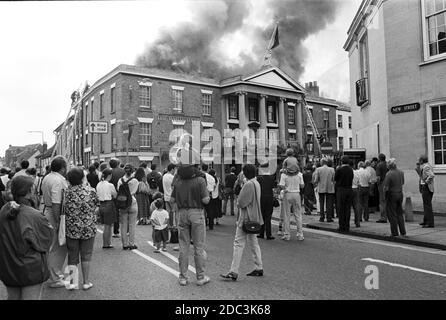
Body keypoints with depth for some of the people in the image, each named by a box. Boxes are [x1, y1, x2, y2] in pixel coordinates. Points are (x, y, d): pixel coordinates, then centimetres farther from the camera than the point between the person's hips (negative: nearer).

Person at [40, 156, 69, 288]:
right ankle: (55, 279, 10)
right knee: (57, 247, 0)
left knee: (53, 246, 21)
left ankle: (55, 273, 34)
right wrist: (58, 222, -23)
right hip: (56, 215, -10)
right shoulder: (58, 181, -21)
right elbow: (56, 204, -26)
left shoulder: (47, 178, 11)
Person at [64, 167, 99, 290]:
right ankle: (86, 282, 19)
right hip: (88, 228, 0)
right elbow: (96, 209, -1)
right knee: (86, 256, 12)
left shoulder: (65, 192, -7)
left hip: (71, 229, 1)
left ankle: (72, 282, 12)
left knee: (72, 256, 14)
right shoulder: (90, 191, -8)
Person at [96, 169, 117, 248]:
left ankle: (108, 243, 20)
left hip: (101, 205, 6)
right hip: (109, 205, -6)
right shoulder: (110, 185, -14)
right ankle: (105, 244, 13)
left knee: (106, 226, 15)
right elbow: (115, 196, -5)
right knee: (108, 226, 5)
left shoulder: (98, 185, 5)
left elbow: (98, 196, 10)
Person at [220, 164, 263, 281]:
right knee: (253, 242, 16)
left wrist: (238, 203, 1)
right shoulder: (256, 183, 12)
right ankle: (259, 268, 24)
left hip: (246, 217, -10)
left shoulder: (249, 184, -19)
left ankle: (234, 272, -3)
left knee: (239, 243, -6)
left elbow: (241, 202, -20)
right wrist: (240, 203, 6)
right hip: (253, 218, 10)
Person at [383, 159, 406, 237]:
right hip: (400, 194, 6)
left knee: (392, 215, 3)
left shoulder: (389, 174, -19)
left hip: (391, 195, -6)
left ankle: (395, 233, 7)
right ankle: (403, 232, 18)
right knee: (400, 214, 15)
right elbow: (402, 183, 15)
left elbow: (385, 188, -20)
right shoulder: (401, 172, 2)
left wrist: (384, 190, -2)